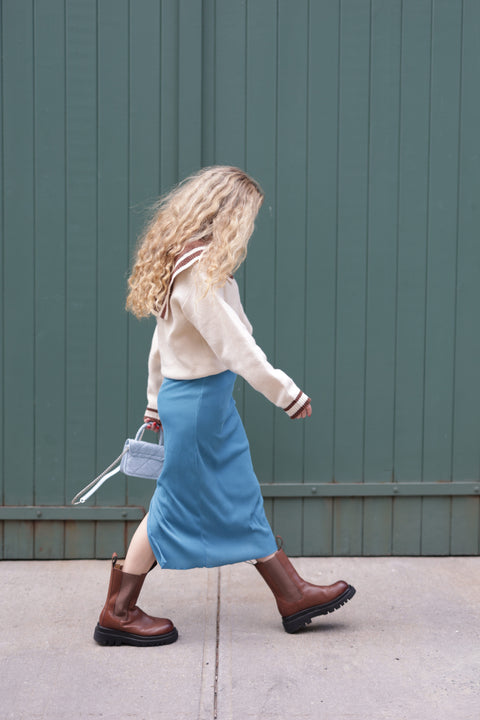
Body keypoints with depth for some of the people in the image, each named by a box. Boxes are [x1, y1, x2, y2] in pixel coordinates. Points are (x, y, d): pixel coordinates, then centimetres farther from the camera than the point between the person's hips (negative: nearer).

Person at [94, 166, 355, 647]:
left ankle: (292, 594, 24)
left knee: (242, 498, 14)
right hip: (199, 399, -10)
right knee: (175, 505, 3)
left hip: (182, 393, 10)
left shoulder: (182, 263, 9)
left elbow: (161, 342, 15)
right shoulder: (200, 272, -22)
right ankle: (118, 614, 16)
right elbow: (233, 345, -23)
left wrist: (156, 404, 22)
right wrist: (287, 395, -17)